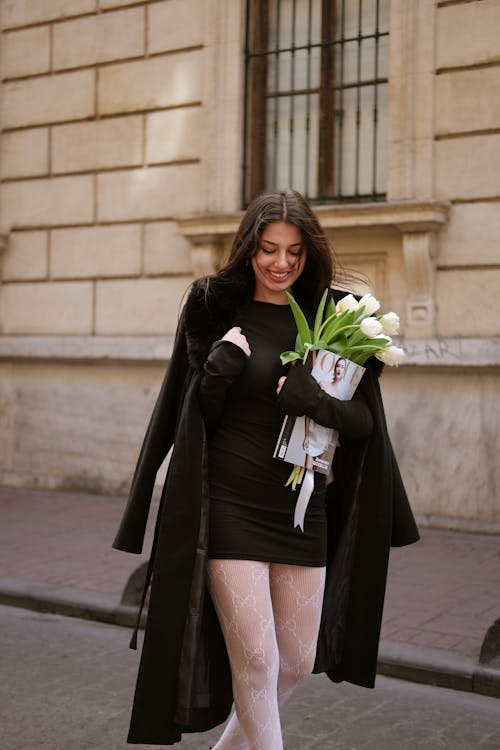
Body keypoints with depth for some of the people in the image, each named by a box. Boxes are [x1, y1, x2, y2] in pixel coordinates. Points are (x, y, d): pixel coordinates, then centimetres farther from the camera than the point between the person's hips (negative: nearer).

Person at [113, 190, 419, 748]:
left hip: (302, 509, 4)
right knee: (255, 659, -5)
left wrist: (320, 403, -18)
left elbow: (365, 419, 2)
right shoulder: (218, 311, -3)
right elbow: (192, 415, 0)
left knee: (297, 661, 12)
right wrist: (218, 371, -19)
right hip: (230, 508, -3)